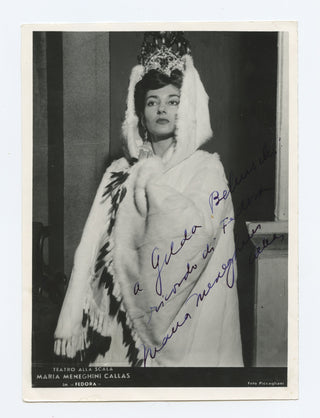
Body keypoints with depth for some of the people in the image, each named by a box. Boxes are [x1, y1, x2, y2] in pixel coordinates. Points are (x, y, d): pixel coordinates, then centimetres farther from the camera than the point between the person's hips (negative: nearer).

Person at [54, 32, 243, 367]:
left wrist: (152, 181, -10)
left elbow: (202, 231, -20)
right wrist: (71, 323, -4)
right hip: (124, 316, 3)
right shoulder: (119, 173, 6)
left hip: (186, 322, -2)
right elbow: (92, 249, 1)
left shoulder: (206, 167, -2)